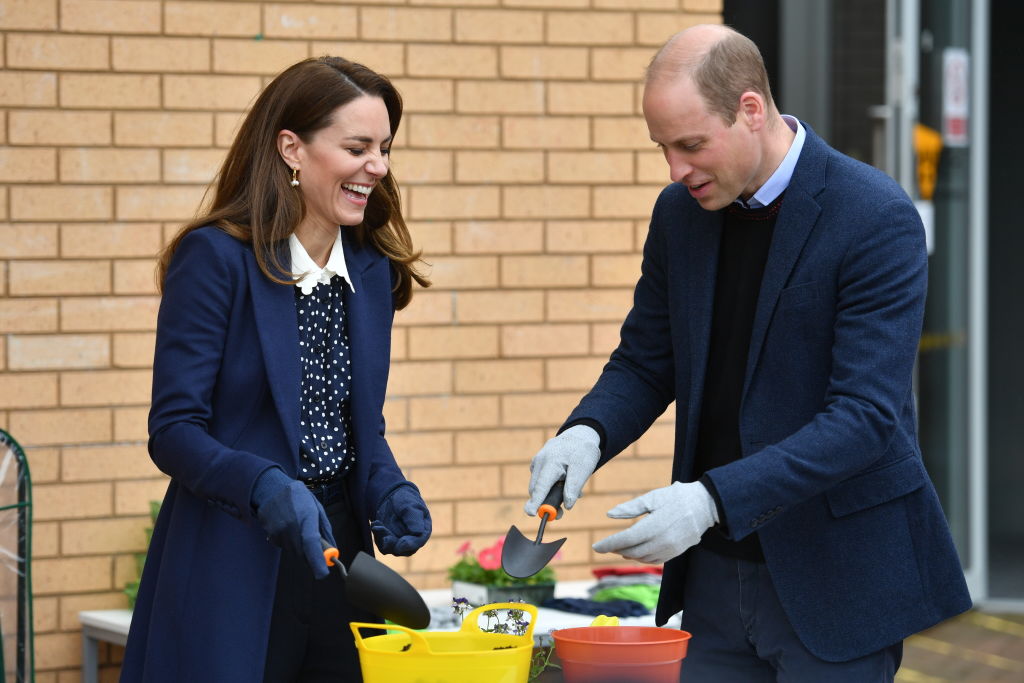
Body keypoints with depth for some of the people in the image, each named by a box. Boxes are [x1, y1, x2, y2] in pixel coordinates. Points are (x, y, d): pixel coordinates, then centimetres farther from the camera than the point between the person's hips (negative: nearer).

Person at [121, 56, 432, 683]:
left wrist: (388, 491, -4)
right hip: (233, 571, -6)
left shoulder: (372, 269, 10)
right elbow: (174, 430, -13)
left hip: (339, 555, 6)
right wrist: (267, 488, -29)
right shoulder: (215, 258, -10)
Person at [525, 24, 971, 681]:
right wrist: (588, 431, -10)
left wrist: (714, 499, -29)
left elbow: (865, 417, -21)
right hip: (715, 573, 6)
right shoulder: (681, 211, 4)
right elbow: (645, 362, 14)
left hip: (835, 580, -6)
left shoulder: (879, 219, -16)